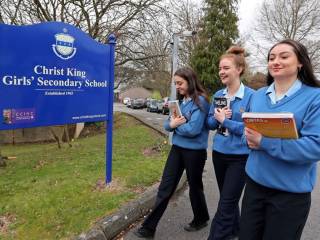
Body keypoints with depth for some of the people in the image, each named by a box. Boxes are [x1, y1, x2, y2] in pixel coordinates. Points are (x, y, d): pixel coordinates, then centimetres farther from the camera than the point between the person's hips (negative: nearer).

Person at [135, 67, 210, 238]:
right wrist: (172, 123, -16)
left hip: (194, 151, -6)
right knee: (165, 187, 8)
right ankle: (149, 227, 17)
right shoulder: (180, 100, 8)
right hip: (177, 148, 7)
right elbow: (167, 124, 7)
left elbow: (193, 129, -24)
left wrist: (176, 125, -8)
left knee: (194, 186, 14)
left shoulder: (200, 101, -15)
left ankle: (201, 219, 41)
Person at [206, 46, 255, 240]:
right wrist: (217, 117, -14)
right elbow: (210, 123, 7)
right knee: (228, 198, 22)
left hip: (240, 156, -6)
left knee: (226, 203, 2)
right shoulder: (218, 95, 4)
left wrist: (224, 120, -19)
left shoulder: (251, 96, -14)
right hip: (219, 153, 6)